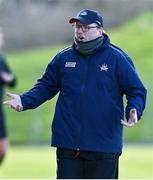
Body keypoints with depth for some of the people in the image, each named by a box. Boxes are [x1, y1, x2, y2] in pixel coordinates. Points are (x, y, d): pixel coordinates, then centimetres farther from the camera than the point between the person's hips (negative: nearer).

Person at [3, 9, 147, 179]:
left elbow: (137, 91, 1)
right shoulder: (63, 57, 8)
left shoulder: (117, 58, -1)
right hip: (67, 144, 3)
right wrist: (24, 100, -1)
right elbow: (45, 87, 16)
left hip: (104, 145, -3)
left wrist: (134, 110, -19)